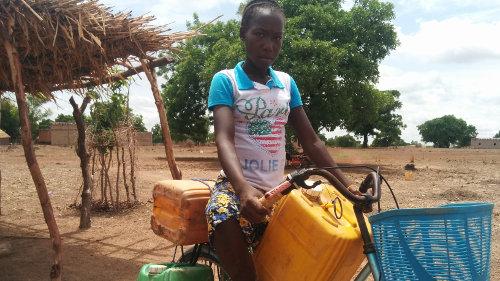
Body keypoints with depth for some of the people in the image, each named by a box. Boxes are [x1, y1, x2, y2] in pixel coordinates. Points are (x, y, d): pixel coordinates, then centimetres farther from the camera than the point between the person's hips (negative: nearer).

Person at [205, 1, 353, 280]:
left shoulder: (287, 82, 11)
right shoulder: (225, 80, -2)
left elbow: (311, 141, 10)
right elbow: (224, 139, -17)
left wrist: (346, 183, 1)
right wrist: (243, 188, -35)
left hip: (278, 188, 5)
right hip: (237, 185, -4)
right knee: (226, 224, -31)